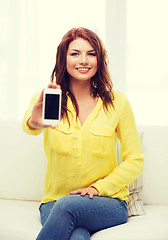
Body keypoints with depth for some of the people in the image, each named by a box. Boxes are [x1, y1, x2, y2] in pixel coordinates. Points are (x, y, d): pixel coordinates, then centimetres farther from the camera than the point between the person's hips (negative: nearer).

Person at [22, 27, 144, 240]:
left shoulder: (117, 102, 0)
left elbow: (135, 162, 3)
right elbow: (29, 124, -26)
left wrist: (98, 188, -10)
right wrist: (35, 121, -51)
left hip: (107, 202, 1)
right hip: (54, 203, 0)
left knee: (67, 205, -31)